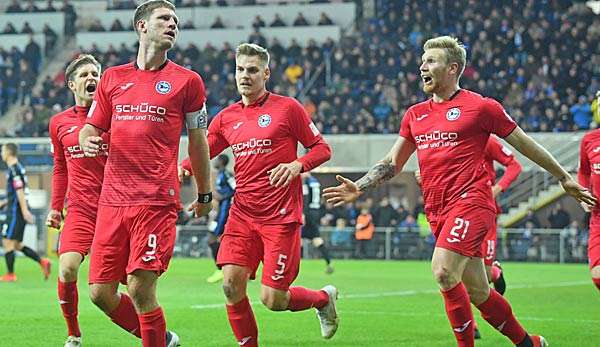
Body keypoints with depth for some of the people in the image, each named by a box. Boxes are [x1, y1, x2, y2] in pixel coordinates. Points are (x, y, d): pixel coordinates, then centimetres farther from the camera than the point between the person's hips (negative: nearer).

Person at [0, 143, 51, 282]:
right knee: (17, 245, 12)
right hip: (16, 211, 10)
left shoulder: (14, 169, -13)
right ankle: (42, 262, 5)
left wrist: (25, 211, -25)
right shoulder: (18, 168, 17)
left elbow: (20, 191, -20)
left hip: (15, 212, -10)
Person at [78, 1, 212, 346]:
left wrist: (205, 193, 14)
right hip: (112, 199, 4)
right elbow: (91, 127, 21)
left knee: (140, 289, -12)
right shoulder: (112, 78, 14)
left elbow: (198, 141, 11)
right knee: (101, 292, 2)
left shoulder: (187, 81, 6)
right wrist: (87, 141, -3)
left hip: (157, 200, -4)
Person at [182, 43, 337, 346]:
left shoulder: (287, 108, -1)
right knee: (232, 285, -12)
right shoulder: (226, 117, 10)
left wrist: (297, 165, -16)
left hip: (281, 215, -4)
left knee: (272, 300, -6)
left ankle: (324, 298, 25)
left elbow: (321, 148, 3)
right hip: (242, 215, 4)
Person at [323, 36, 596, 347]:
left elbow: (525, 144, 6)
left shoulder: (480, 106, -1)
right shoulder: (415, 114, 16)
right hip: (437, 212, 6)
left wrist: (564, 178, 12)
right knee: (477, 292, 8)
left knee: (443, 272, -24)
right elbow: (392, 163, 23)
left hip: (470, 201, -6)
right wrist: (358, 188, 9)